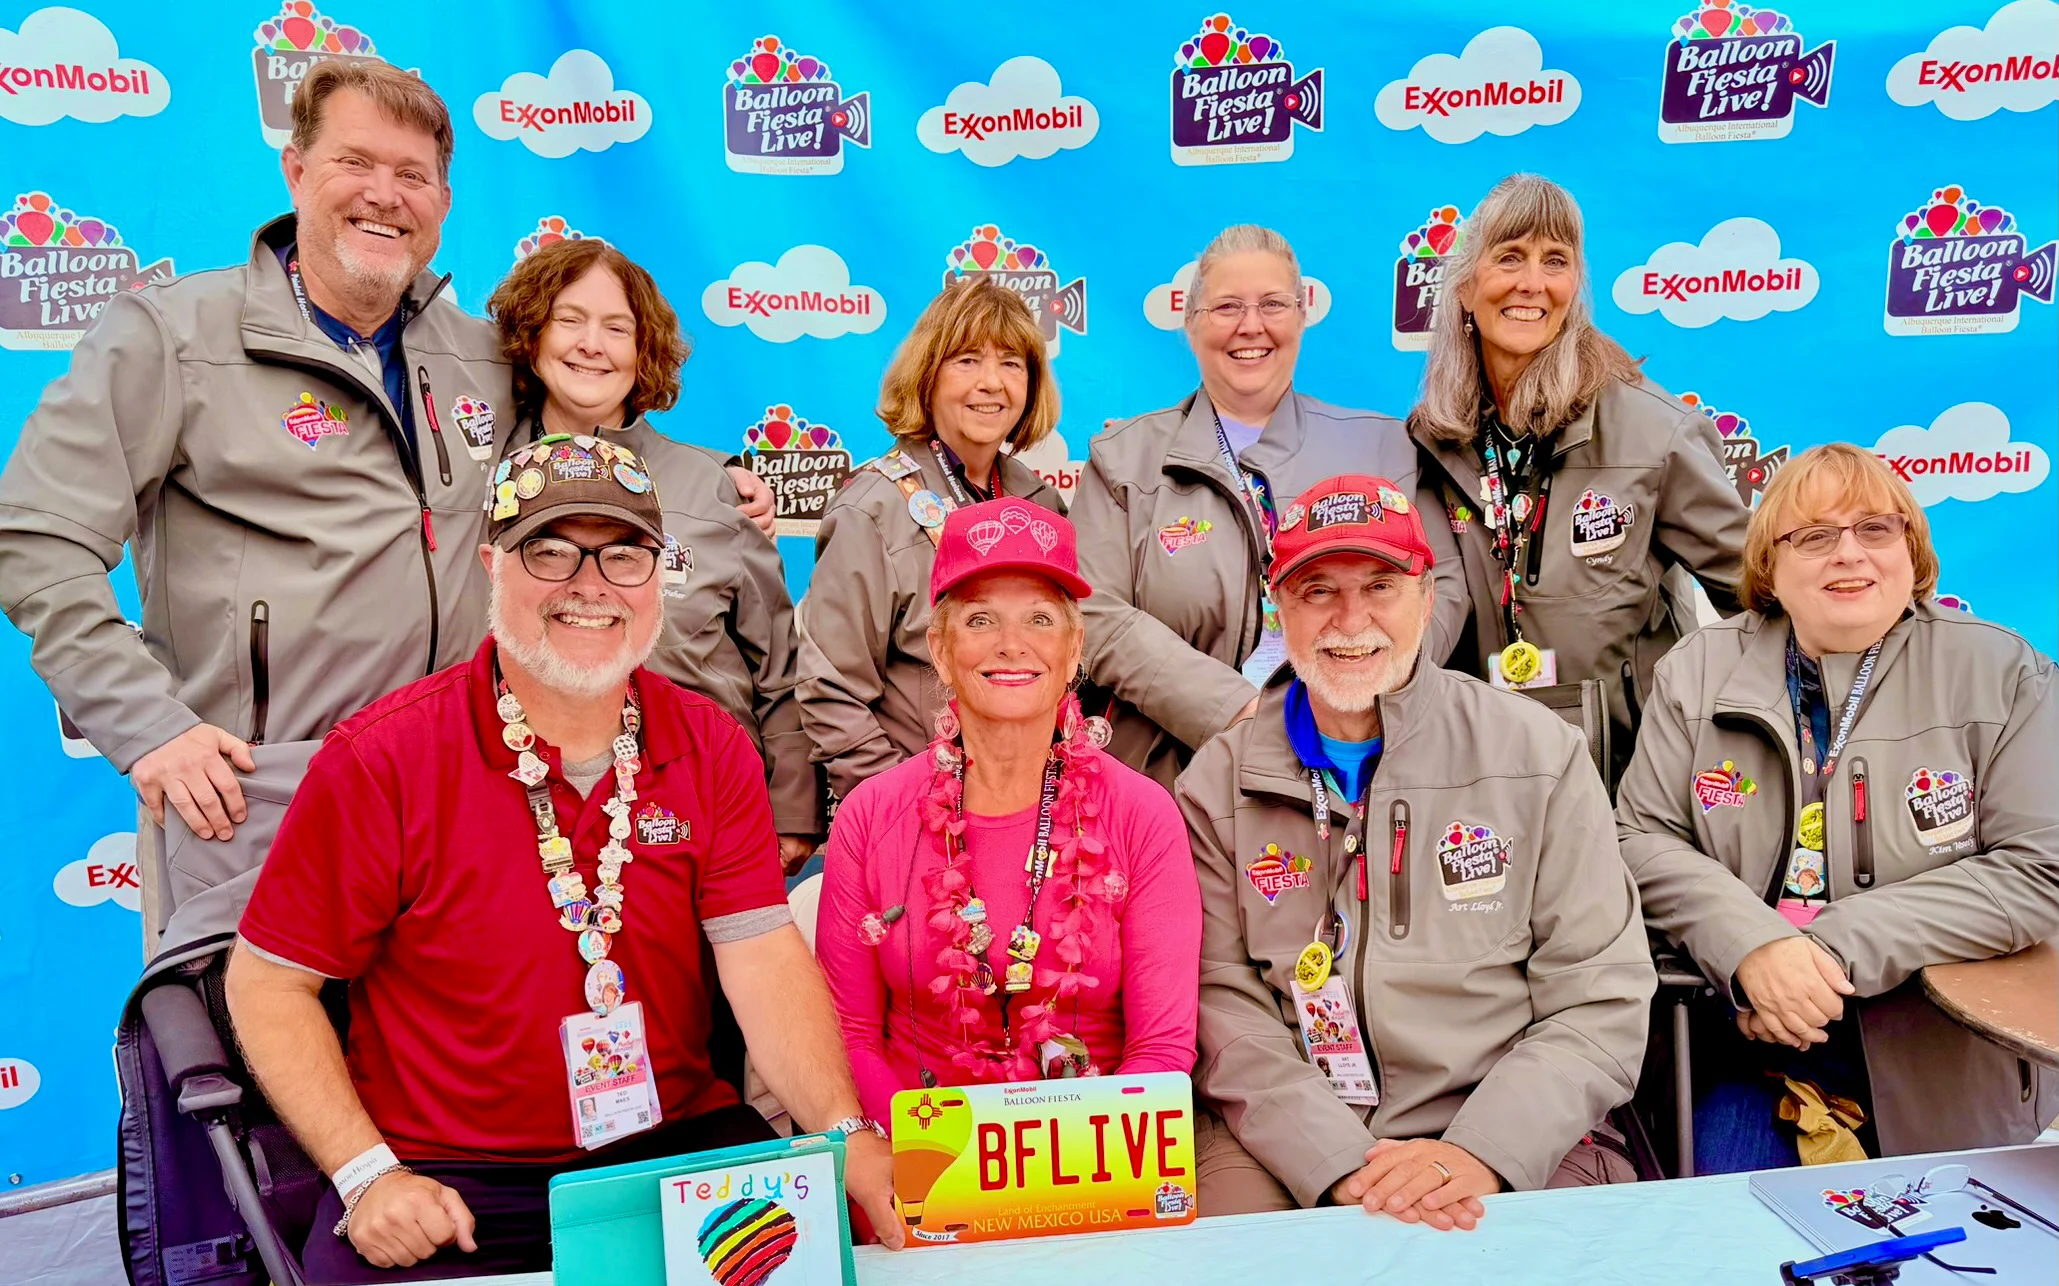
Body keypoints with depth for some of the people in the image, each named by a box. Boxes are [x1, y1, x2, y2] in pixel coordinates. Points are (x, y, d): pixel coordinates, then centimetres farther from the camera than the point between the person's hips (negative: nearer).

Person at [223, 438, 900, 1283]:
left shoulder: (713, 751, 0)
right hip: (446, 1179, -2)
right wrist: (368, 1175, -13)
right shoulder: (381, 761, -8)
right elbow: (267, 985, -3)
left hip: (679, 1147, 2)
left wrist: (845, 1131, -22)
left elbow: (764, 959, -7)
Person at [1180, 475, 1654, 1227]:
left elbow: (1602, 1003, 0)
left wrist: (1479, 1151, -15)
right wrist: (1343, 1164, -17)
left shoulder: (1540, 754, 4)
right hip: (1285, 1149, 0)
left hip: (1516, 1140, 1)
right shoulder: (1217, 785, 5)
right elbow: (1224, 1009, -2)